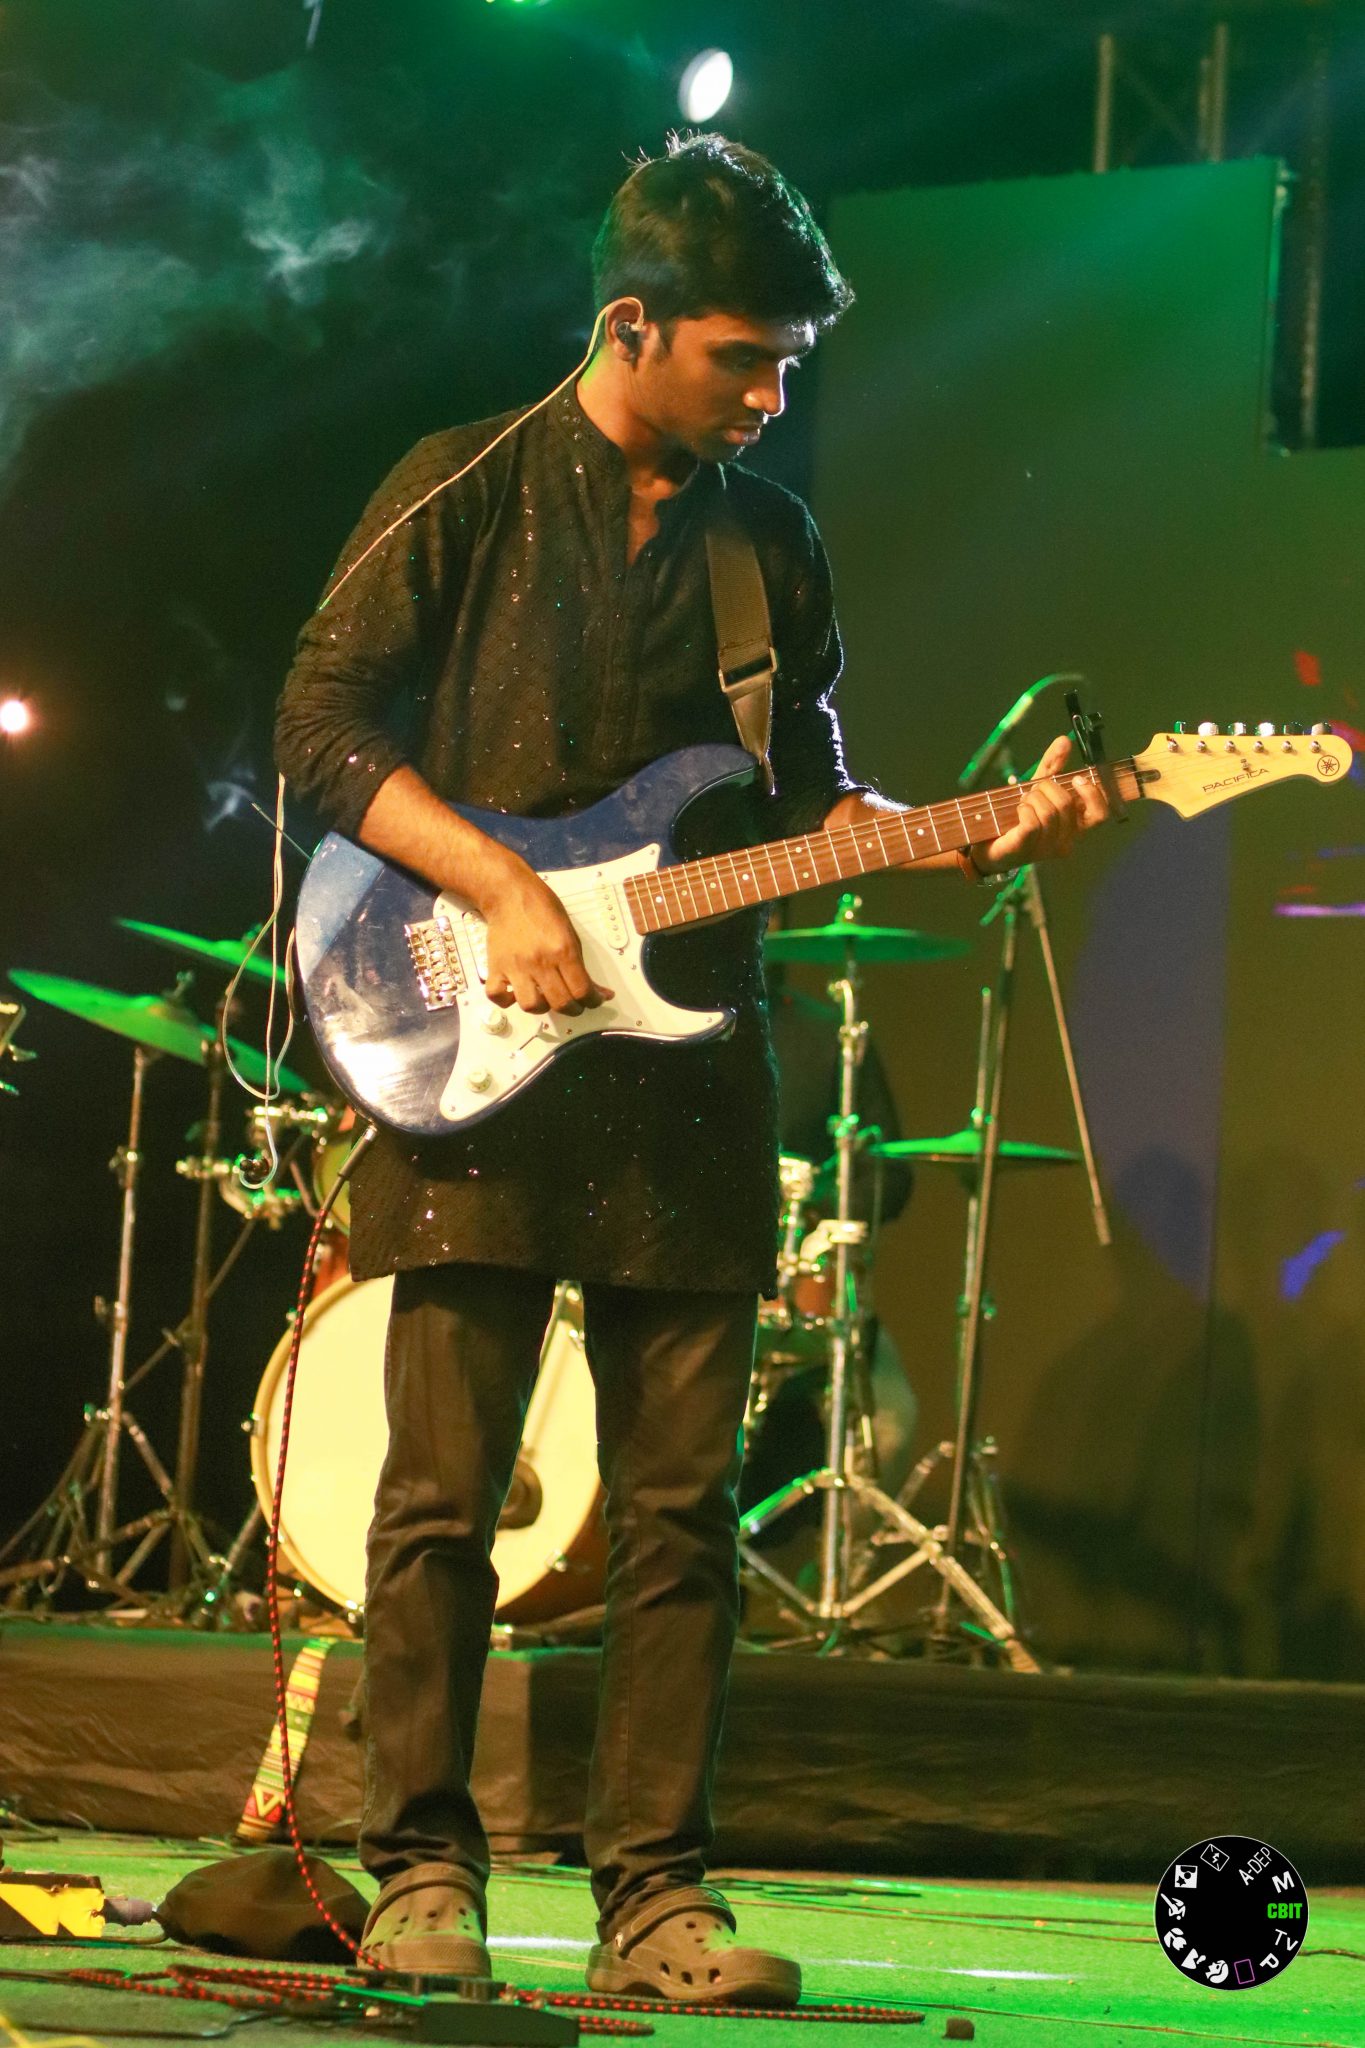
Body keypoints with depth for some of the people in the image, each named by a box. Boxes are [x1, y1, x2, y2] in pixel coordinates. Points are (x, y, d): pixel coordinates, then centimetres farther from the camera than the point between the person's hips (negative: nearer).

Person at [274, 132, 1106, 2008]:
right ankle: (423, 1872, 4)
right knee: (446, 1489, -4)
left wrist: (969, 844, -1)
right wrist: (500, 886, -14)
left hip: (686, 1076, 4)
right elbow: (323, 726, -3)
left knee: (682, 1506, 1)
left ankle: (652, 1892, 4)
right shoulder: (467, 494, 1)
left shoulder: (773, 542, 14)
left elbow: (810, 804, 18)